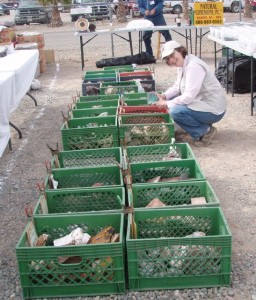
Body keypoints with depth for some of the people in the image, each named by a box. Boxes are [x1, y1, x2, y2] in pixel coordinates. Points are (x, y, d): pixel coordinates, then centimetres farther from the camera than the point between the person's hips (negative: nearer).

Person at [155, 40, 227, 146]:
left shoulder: (193, 66, -23)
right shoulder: (182, 64, 6)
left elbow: (189, 96, -26)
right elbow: (177, 87, 15)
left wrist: (167, 103, -17)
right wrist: (164, 96, -3)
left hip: (213, 110, -10)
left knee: (175, 111, -25)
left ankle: (205, 131, -6)